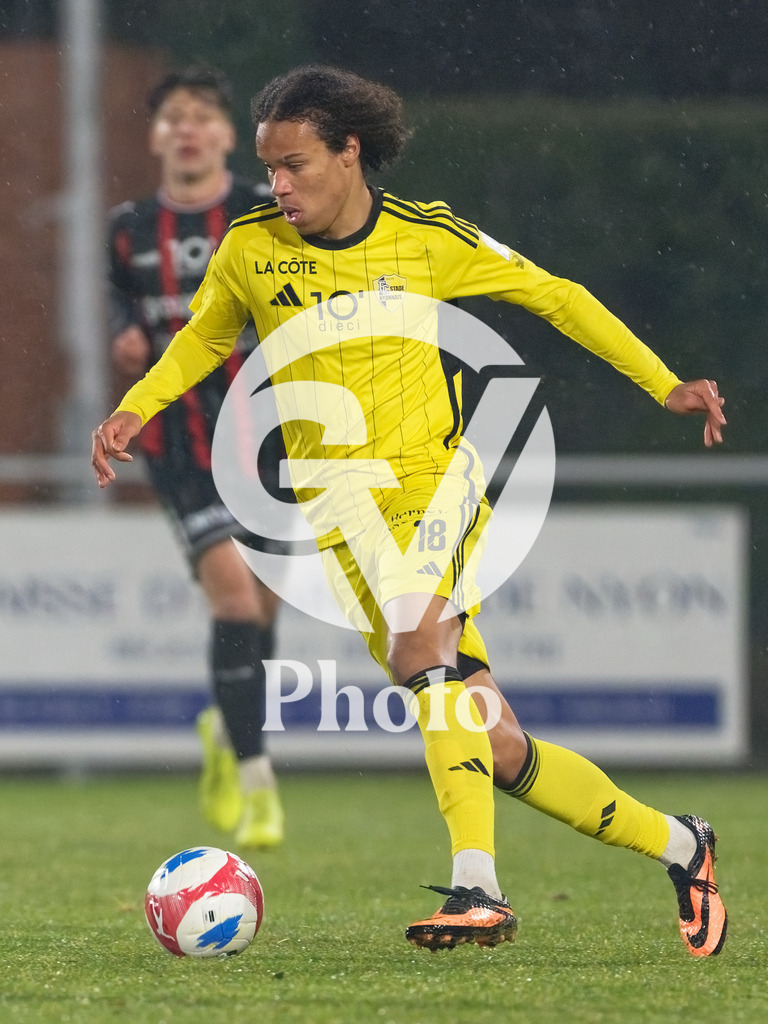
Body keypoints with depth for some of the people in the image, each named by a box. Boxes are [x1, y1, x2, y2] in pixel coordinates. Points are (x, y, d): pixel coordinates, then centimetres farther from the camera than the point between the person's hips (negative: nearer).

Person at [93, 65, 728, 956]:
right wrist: (132, 412, 2)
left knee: (417, 640, -36)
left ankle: (477, 886, -41)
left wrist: (666, 388, 7)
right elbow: (202, 341, 20)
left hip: (433, 481, -3)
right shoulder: (249, 252, 2)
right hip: (338, 509, 3)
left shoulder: (426, 238, -3)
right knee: (497, 752, 0)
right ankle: (678, 845, 20)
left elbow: (555, 297, 9)